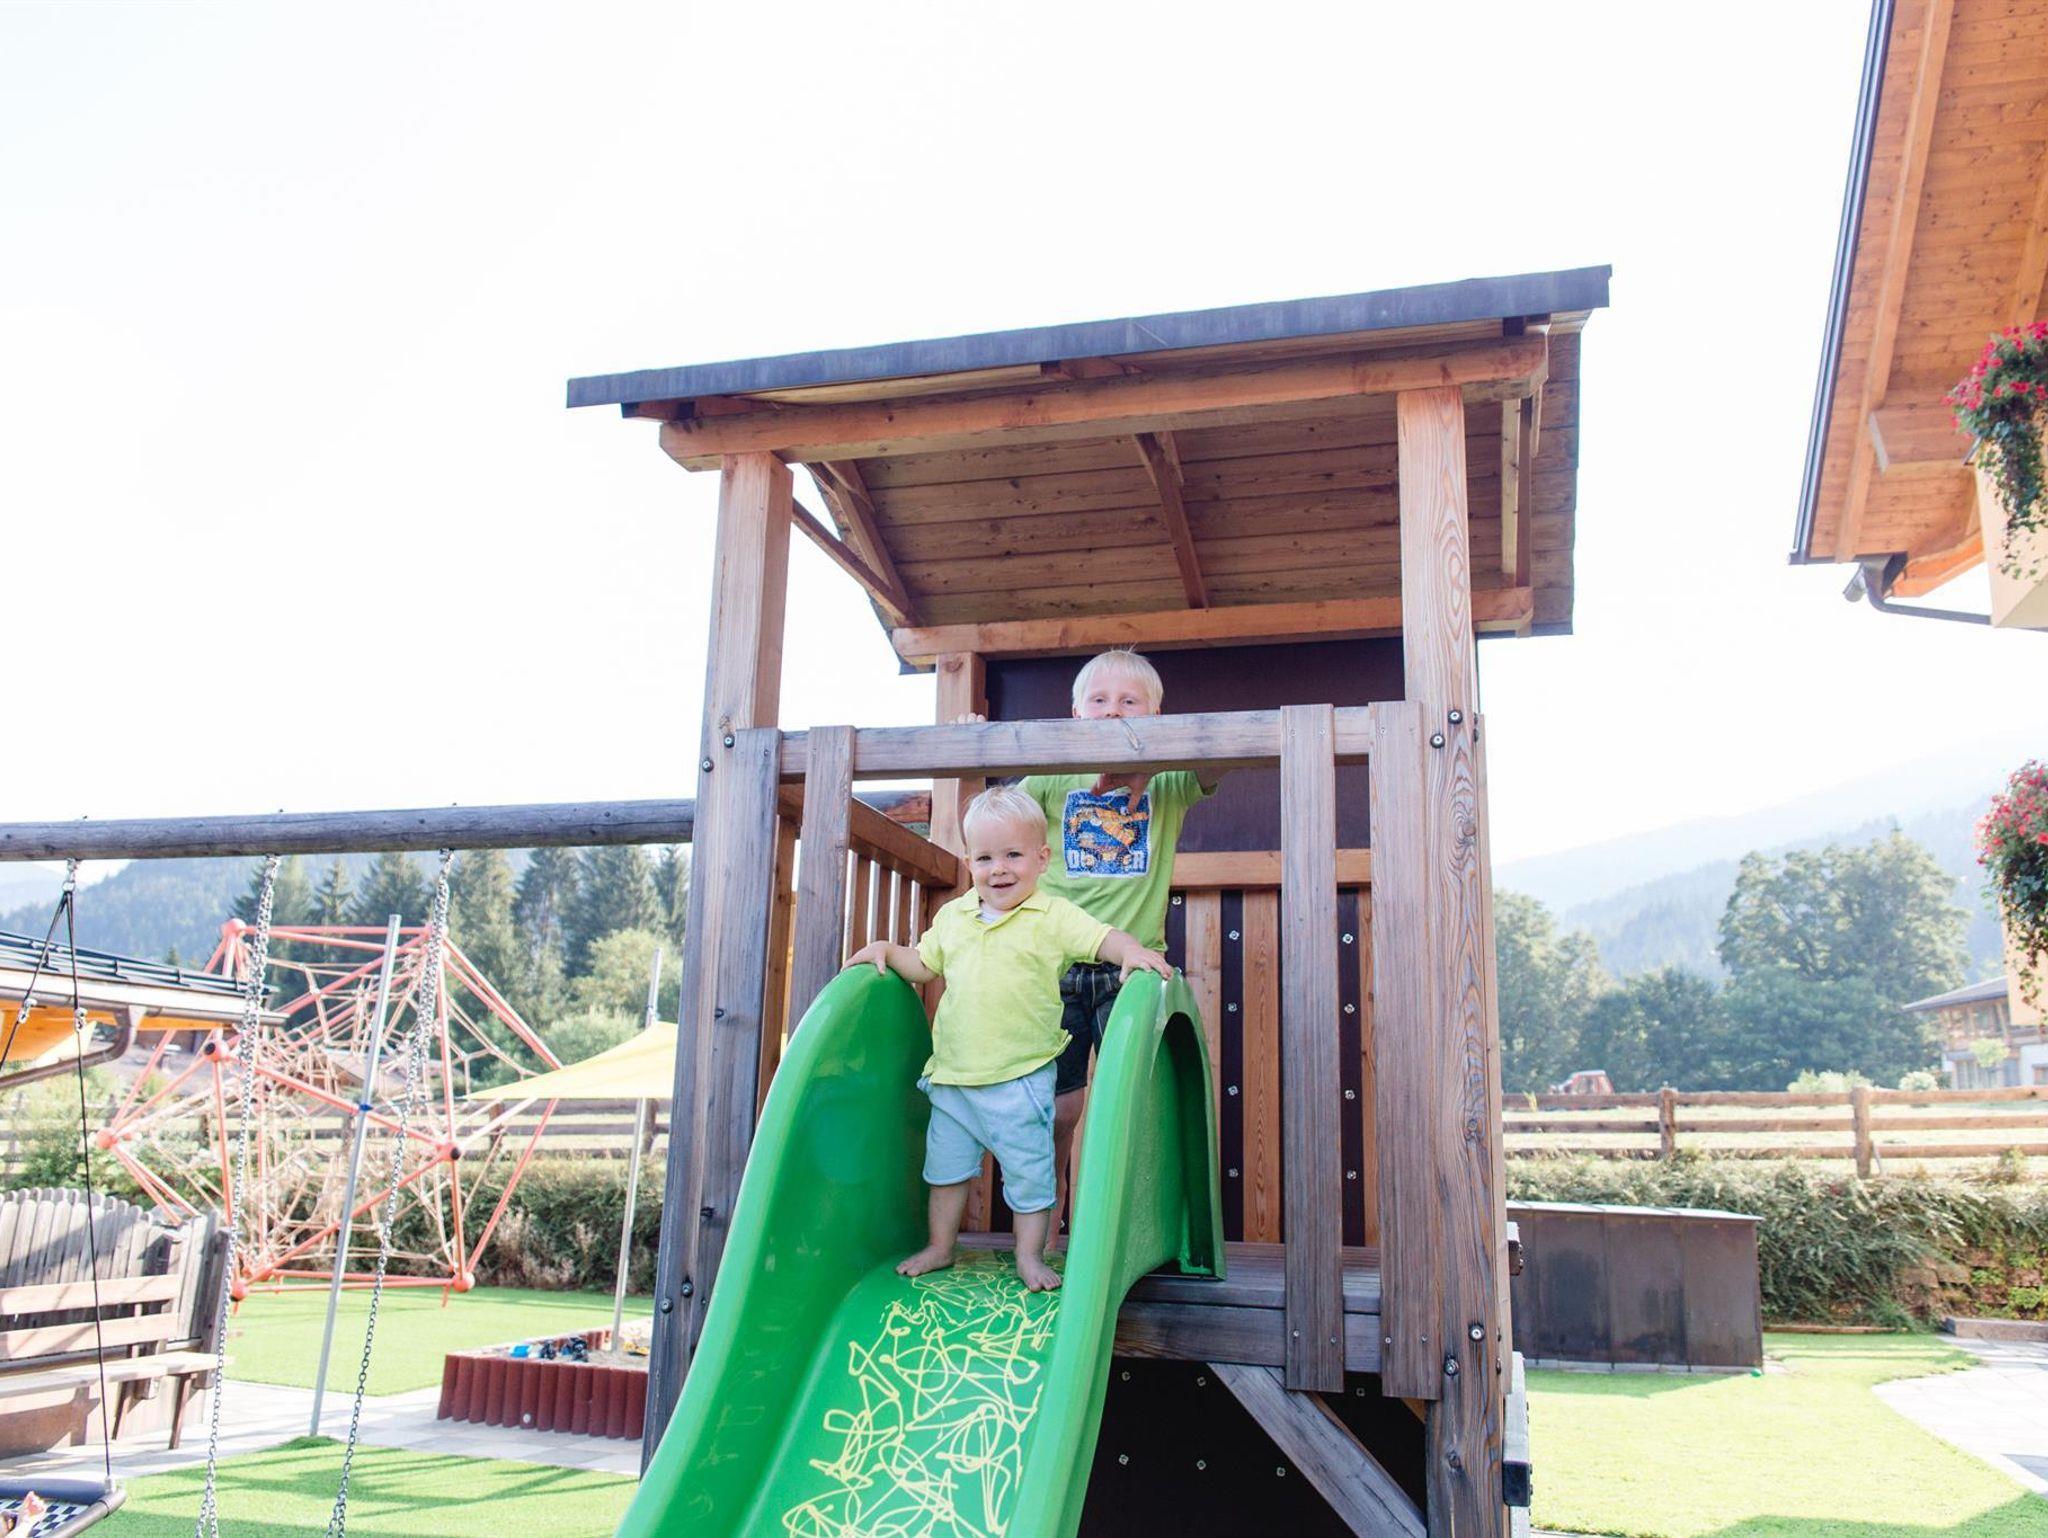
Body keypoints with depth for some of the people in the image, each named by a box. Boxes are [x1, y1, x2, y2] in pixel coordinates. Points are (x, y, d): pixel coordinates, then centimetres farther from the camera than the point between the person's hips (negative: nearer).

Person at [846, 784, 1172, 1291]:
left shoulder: (1053, 916, -8)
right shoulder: (952, 916, 7)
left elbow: (1104, 939, -14)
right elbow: (923, 964, 19)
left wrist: (1133, 951, -33)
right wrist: (886, 951, 4)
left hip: (1020, 1077, -4)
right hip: (952, 1075, 5)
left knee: (1029, 1169, 6)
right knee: (945, 1165, 17)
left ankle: (1030, 1255, 23)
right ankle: (940, 1247, 34)